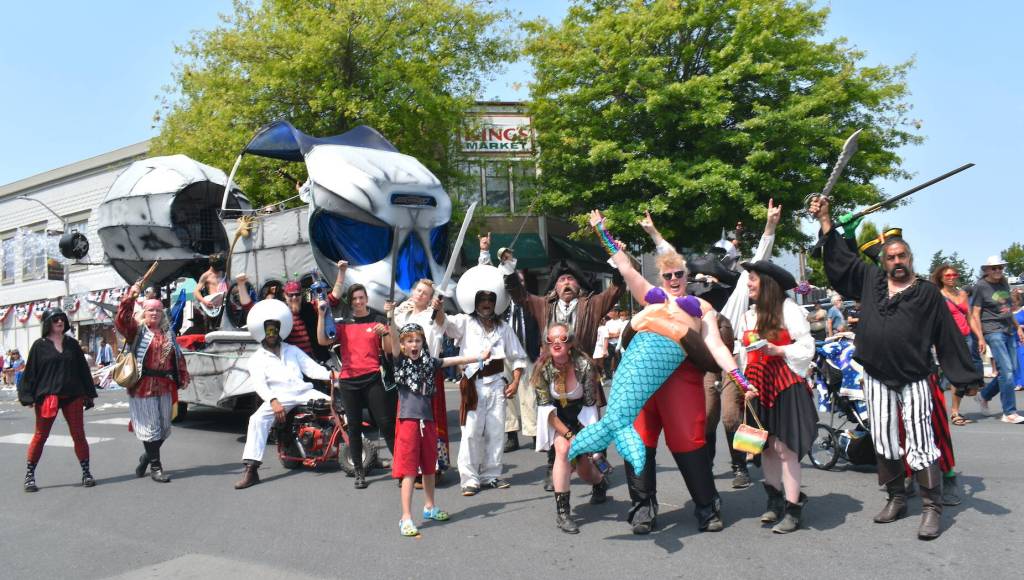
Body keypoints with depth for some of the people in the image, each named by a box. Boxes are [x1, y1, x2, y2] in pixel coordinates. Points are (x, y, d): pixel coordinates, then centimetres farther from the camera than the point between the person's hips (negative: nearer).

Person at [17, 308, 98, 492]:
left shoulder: (72, 344, 9)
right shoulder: (39, 345, 2)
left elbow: (83, 369, 11)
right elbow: (30, 371, 1)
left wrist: (88, 394, 8)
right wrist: (28, 397, -6)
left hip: (72, 396, 2)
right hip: (47, 396, -2)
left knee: (79, 434, 2)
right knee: (40, 435, 2)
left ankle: (86, 472, 9)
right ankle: (29, 475, 13)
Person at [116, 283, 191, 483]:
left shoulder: (168, 333, 15)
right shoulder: (137, 330, 1)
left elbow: (178, 357, 17)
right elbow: (121, 320, -17)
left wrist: (183, 378, 12)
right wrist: (130, 297, -23)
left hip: (165, 386, 5)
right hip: (143, 386, -5)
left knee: (164, 428, 12)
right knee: (151, 427, -1)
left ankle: (148, 456, 33)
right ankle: (155, 467, 6)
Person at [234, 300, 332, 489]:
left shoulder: (293, 350, 22)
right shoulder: (257, 358, 11)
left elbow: (312, 368, 11)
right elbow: (259, 384, -5)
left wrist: (330, 374, -10)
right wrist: (273, 401, -24)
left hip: (304, 392, 3)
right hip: (279, 397, -3)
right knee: (257, 420, -29)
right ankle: (250, 469, -32)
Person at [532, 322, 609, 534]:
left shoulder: (584, 365, -26)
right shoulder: (543, 368, -22)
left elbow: (590, 403, -16)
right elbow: (545, 406, -18)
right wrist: (568, 434, -24)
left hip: (580, 416, 0)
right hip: (556, 418, 0)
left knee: (582, 464, 2)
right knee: (563, 449, -27)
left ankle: (600, 483, 42)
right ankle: (562, 511, -21)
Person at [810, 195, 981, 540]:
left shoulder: (927, 294, 0)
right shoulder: (870, 281, 8)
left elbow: (948, 338, 0)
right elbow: (840, 257, 13)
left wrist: (966, 378, -3)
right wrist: (825, 220, 9)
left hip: (913, 380, -4)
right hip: (876, 379, 4)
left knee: (920, 444, -5)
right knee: (884, 442, 9)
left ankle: (932, 508, 3)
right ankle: (896, 498, 23)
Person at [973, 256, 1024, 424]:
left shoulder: (1004, 284, 14)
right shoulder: (981, 286, -5)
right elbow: (975, 313, -7)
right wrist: (980, 338, -12)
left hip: (1008, 331, 7)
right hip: (993, 331, -7)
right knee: (1007, 370, -12)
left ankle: (985, 395, 27)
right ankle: (1009, 413, -6)